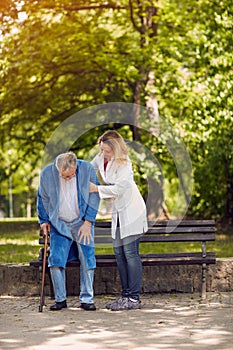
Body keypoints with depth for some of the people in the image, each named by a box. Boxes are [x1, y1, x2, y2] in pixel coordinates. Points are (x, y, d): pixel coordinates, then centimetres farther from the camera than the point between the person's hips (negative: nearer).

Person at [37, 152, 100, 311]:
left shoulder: (87, 169, -15)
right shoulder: (47, 173, -13)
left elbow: (94, 196, -5)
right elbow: (43, 199, 4)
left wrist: (88, 222, -7)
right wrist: (44, 221, 7)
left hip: (82, 223, 0)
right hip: (59, 224, 1)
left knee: (87, 260, -5)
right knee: (56, 260, -8)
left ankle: (87, 299, 4)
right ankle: (60, 299, 4)